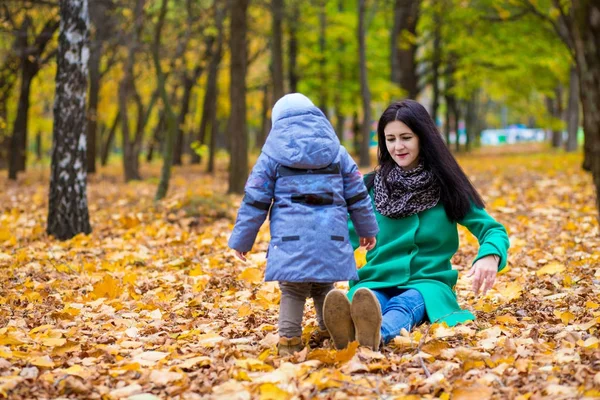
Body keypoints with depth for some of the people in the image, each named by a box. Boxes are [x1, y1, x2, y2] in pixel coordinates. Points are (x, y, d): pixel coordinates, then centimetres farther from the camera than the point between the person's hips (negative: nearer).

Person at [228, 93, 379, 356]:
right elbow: (357, 195, 17)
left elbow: (255, 200, 5)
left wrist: (241, 240, 11)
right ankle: (330, 331, 24)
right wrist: (367, 229, 30)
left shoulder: (272, 153, 6)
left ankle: (289, 339, -7)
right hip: (331, 235, 2)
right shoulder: (336, 151, 14)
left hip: (291, 236, -2)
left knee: (292, 290, 2)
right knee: (323, 286, 19)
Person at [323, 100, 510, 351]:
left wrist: (490, 255, -23)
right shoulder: (371, 186, 10)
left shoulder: (446, 186, 6)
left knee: (405, 303, -38)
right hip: (376, 282, 1)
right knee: (364, 301, -36)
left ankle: (376, 335, -73)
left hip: (427, 283, -1)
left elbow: (491, 228, 2)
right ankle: (347, 331, -72)